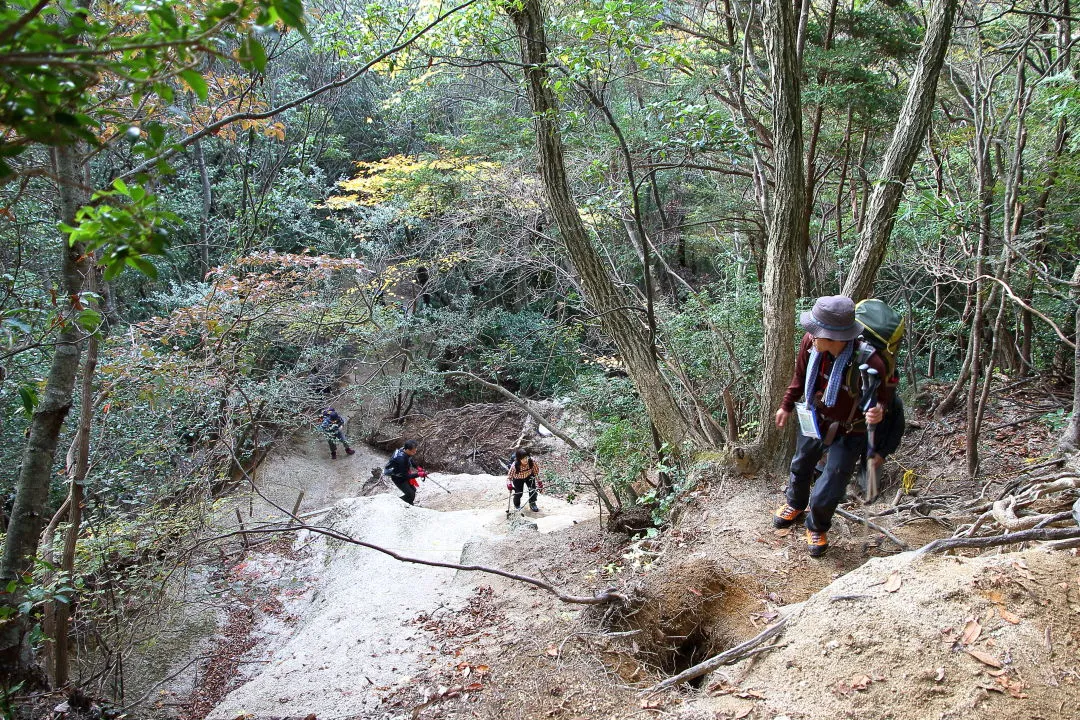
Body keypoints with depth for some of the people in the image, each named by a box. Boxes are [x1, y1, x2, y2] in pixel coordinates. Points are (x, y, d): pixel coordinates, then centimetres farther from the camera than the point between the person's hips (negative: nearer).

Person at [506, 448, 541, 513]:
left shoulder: (532, 462, -35)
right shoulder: (514, 466, -38)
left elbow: (536, 471, -17)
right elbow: (509, 476, -25)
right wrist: (509, 484, -43)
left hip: (529, 476, 2)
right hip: (518, 478, -2)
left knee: (533, 489, -11)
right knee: (518, 493, -3)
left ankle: (532, 504, 16)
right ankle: (517, 505, 31)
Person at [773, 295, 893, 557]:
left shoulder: (868, 362, -38)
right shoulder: (811, 341, -25)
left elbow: (885, 392, -14)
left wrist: (879, 410, -37)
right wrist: (787, 405, 10)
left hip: (849, 432, -4)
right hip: (814, 421, 5)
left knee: (826, 495, 1)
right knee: (801, 467, 29)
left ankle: (817, 528, 38)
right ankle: (796, 505, 63)